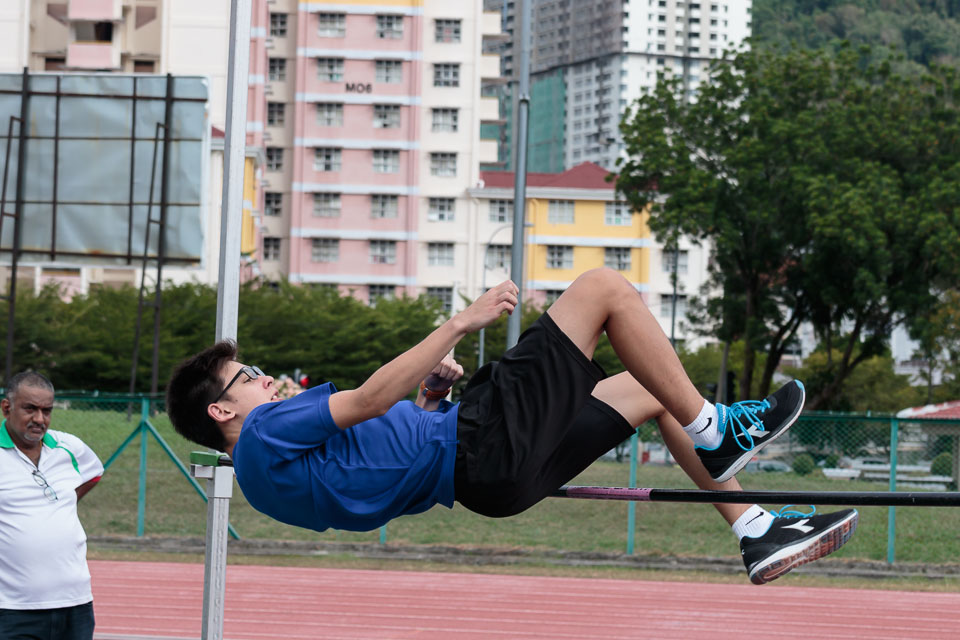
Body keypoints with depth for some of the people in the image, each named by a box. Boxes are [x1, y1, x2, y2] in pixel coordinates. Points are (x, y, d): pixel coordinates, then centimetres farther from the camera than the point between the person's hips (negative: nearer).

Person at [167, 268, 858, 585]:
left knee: (648, 390, 20)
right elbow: (370, 399, -20)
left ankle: (757, 532, 20)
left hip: (490, 472, 11)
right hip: (481, 443, -11)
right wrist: (462, 323, -18)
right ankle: (713, 432, -1)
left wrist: (430, 394, 13)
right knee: (605, 287, -6)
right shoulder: (266, 433, -10)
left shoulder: (267, 472, 20)